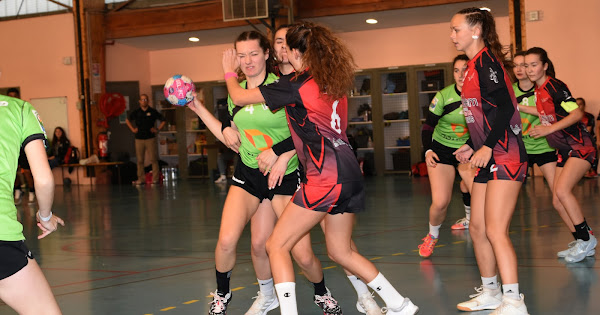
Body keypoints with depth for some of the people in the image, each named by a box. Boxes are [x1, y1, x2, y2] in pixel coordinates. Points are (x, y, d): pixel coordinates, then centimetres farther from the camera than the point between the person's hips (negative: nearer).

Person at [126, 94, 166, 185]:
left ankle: (155, 178, 0)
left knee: (153, 159, -5)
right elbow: (127, 120, 23)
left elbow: (163, 120, 10)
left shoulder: (153, 112, 2)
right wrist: (132, 129, 11)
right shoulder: (136, 112, 8)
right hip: (139, 139, 2)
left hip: (150, 138, -2)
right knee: (139, 160, 2)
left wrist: (157, 129, 0)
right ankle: (141, 179, 7)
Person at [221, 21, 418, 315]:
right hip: (350, 172, 8)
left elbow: (239, 97, 2)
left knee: (277, 245, -1)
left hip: (326, 175, -8)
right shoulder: (334, 81, 16)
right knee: (340, 251, 21)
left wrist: (229, 71, 20)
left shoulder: (295, 83, -5)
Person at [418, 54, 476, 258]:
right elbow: (428, 125, -8)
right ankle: (432, 235, 18)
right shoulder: (444, 96, -15)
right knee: (440, 202, -11)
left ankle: (470, 221, 15)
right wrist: (428, 150, -21)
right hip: (441, 150, -2)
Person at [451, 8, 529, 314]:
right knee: (477, 229, 12)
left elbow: (505, 108, -20)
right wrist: (471, 146, 24)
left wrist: (487, 147, -25)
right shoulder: (474, 66, 16)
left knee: (495, 230, -13)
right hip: (489, 159, 10)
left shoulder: (486, 61, -12)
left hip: (506, 157, -10)